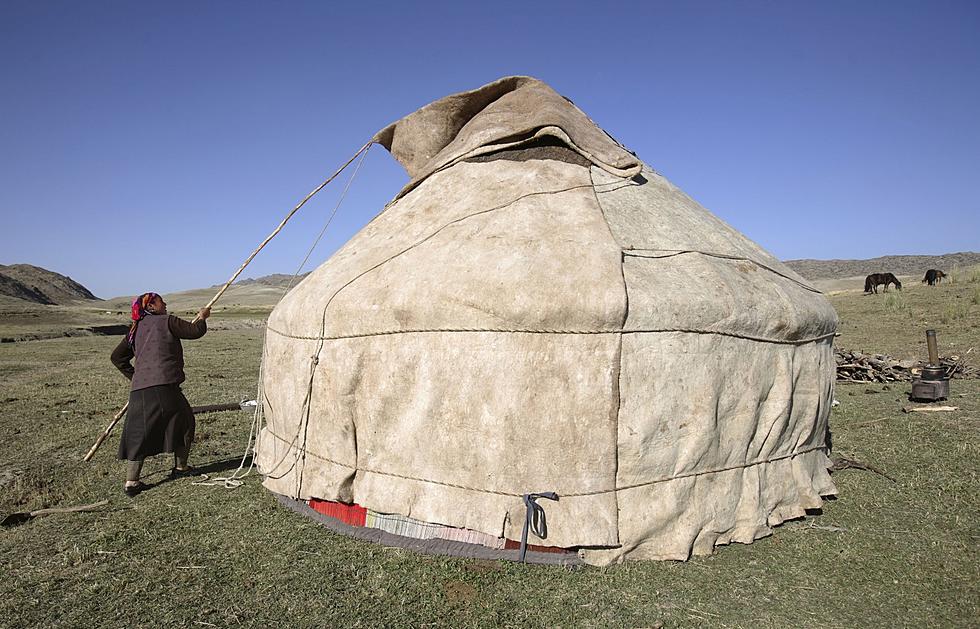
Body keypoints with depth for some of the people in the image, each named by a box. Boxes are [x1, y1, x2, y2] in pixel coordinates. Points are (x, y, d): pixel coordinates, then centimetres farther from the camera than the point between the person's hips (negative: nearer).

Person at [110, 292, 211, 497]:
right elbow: (195, 331, 1)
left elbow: (117, 357, 22)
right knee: (184, 422, 15)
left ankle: (131, 482, 4)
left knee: (139, 434, 9)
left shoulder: (135, 330, 20)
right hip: (165, 386, -5)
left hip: (139, 389, 6)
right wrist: (202, 317, 21)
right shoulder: (167, 321, 1)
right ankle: (180, 467, 27)